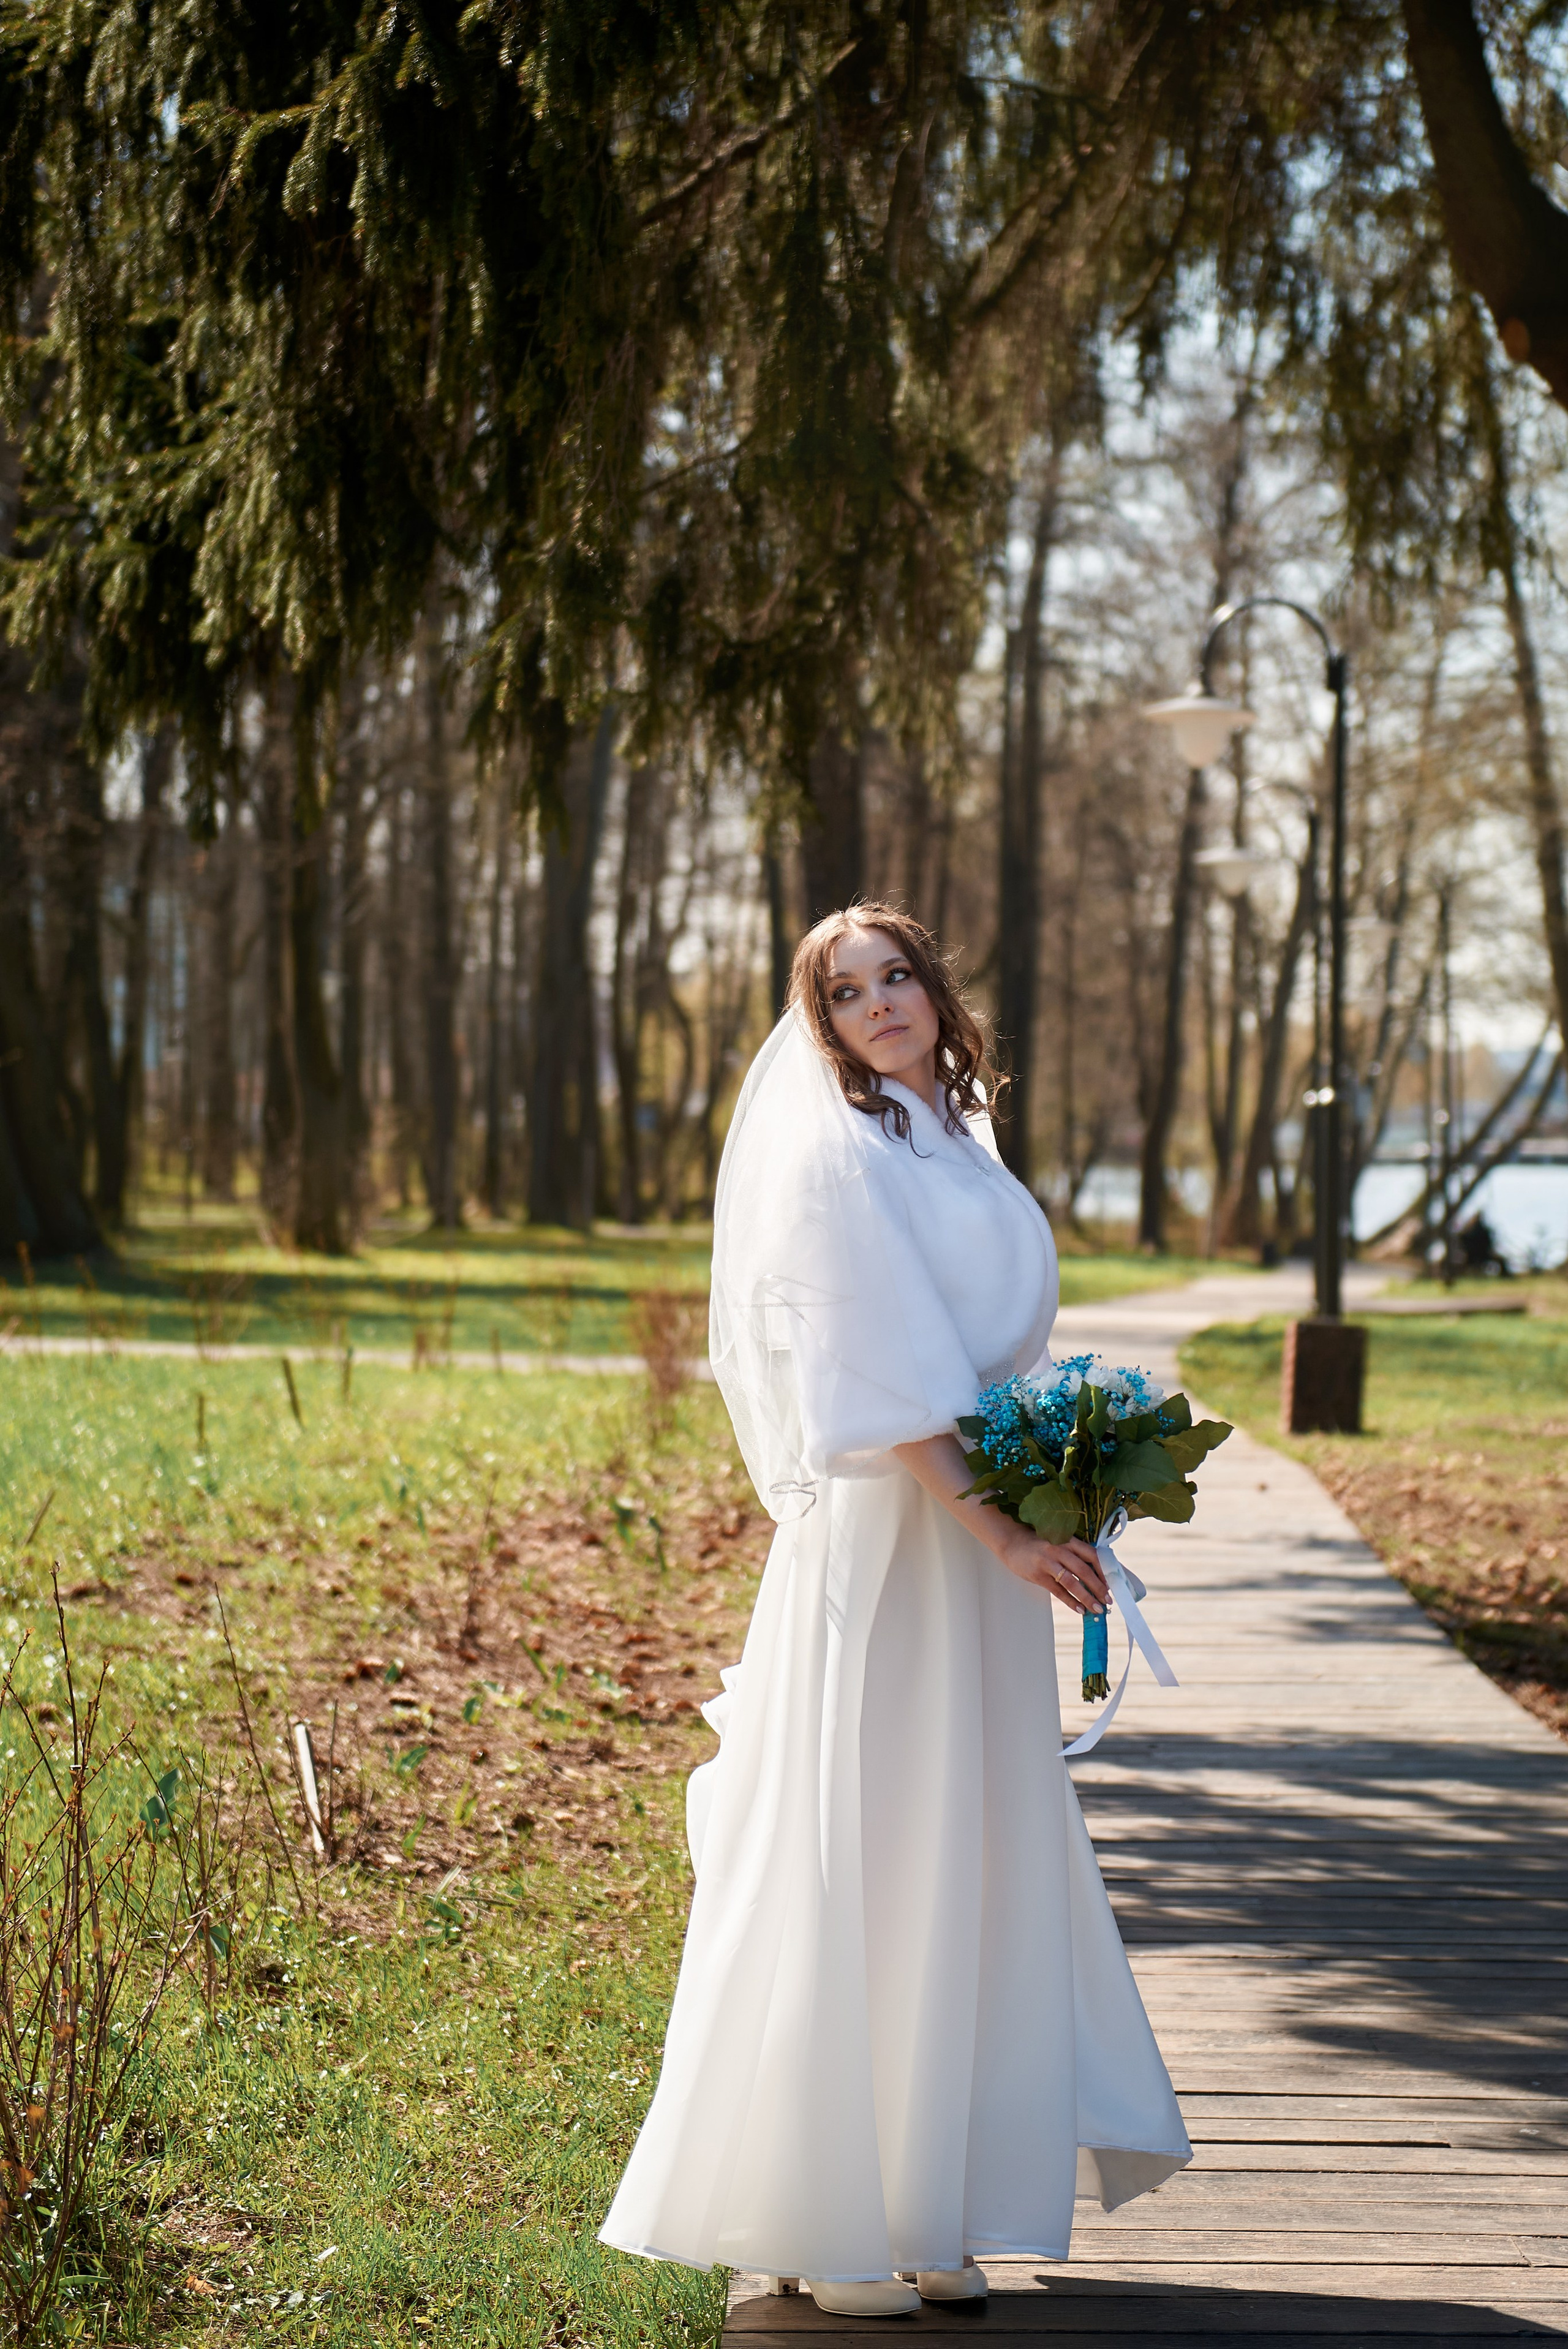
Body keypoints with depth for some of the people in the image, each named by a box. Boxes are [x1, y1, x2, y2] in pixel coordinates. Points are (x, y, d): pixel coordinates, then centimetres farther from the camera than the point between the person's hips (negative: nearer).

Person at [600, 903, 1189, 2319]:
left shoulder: (963, 1148, 16)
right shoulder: (838, 1159, -10)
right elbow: (887, 1389, -17)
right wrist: (1005, 1536, -20)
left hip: (984, 1541, 8)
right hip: (885, 1549, -8)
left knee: (969, 1860, 10)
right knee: (856, 1868, -4)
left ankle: (926, 2207, 18)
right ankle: (821, 2222, 4)